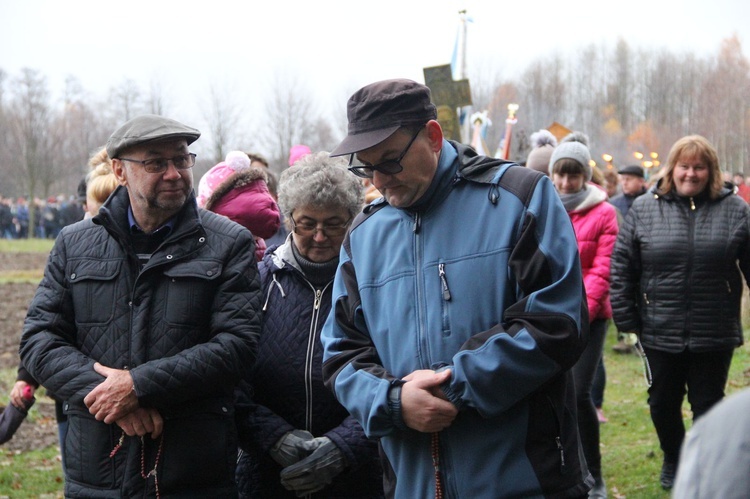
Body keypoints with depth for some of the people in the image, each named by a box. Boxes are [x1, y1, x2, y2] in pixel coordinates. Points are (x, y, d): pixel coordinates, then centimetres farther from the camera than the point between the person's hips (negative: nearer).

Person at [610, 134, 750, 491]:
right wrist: (626, 319, -2)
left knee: (708, 406, 9)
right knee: (663, 404, 15)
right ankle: (673, 460, 39)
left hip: (714, 335, -1)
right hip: (660, 331, 1)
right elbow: (622, 269, 0)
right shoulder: (644, 209, -1)